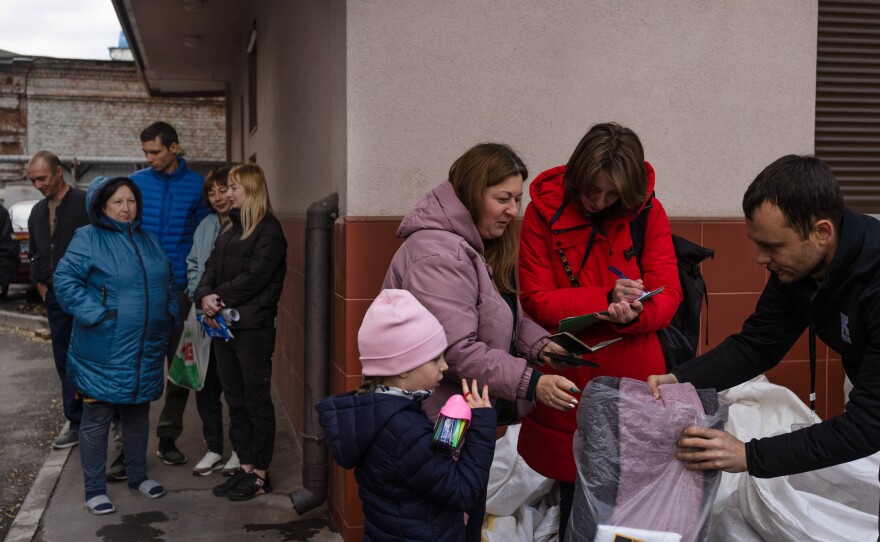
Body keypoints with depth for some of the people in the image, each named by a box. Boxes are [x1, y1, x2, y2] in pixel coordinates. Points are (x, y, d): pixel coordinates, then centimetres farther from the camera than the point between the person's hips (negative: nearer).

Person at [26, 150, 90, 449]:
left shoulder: (85, 203, -10)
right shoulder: (37, 212, 14)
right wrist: (40, 284, 12)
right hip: (55, 298, 7)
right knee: (66, 364, 10)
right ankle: (76, 422, 19)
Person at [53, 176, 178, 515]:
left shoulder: (148, 242, 13)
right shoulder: (88, 239, -8)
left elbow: (168, 283, 21)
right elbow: (64, 280, -14)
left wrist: (168, 316, 8)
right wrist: (96, 314, -20)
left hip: (145, 350, 6)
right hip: (104, 352, -6)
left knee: (138, 415, 18)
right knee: (97, 419, 3)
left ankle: (138, 476, 34)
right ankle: (95, 490, 14)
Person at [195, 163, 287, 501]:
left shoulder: (269, 230, -8)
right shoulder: (230, 229, 18)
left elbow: (254, 277, -16)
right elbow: (211, 268, 11)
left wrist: (219, 298, -13)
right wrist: (205, 297, -7)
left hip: (253, 329, -8)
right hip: (223, 325, 8)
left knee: (257, 402, 0)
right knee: (235, 400, 12)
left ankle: (260, 474, 9)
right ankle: (245, 467, 21)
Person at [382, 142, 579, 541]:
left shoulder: (483, 245, 10)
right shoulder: (437, 255, -22)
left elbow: (505, 317, 12)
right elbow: (457, 351, -28)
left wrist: (539, 344, -7)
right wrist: (530, 383, -30)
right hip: (444, 425, -9)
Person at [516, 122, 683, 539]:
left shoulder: (649, 213, -3)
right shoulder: (544, 211, -6)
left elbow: (667, 297, -5)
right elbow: (536, 300, -9)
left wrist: (632, 313, -27)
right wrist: (606, 299, -21)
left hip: (635, 379, 1)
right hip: (568, 380, 0)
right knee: (574, 496, 14)